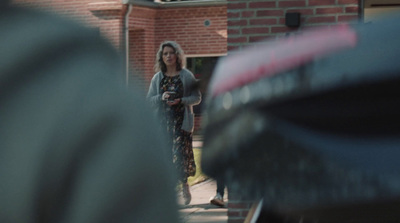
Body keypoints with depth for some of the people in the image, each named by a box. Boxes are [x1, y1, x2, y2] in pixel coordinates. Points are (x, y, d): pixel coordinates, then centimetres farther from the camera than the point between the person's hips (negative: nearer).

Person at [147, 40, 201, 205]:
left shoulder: (187, 76, 3)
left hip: (182, 120, -3)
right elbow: (149, 100, 9)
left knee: (181, 152, -12)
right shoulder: (157, 78, 10)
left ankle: (184, 185, 7)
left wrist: (181, 101, -14)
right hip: (163, 121, 3)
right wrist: (161, 97, -10)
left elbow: (197, 97, 2)